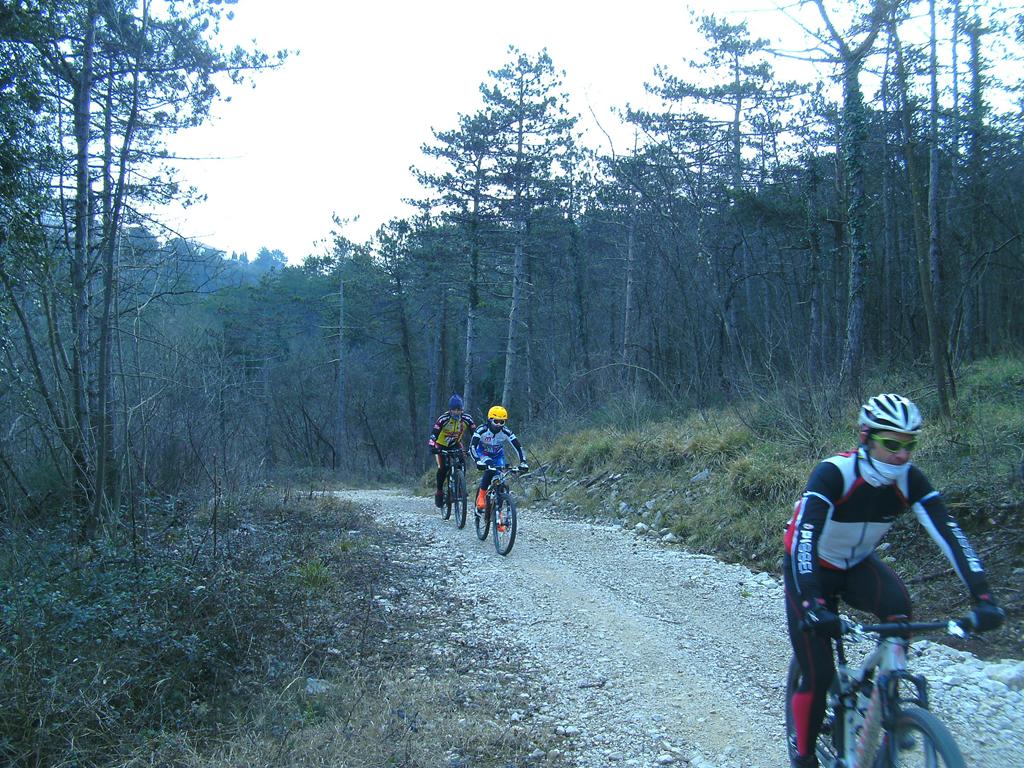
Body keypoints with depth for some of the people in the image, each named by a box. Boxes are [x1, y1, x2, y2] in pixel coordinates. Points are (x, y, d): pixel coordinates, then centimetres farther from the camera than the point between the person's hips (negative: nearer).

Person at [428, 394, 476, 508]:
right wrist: (432, 447, -45)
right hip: (442, 445, -2)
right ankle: (439, 490, 2)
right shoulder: (443, 419, -27)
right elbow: (434, 434, -30)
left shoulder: (467, 419, -19)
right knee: (443, 468, -18)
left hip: (456, 444, 3)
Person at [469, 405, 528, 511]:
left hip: (498, 456, 2)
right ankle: (481, 497, -20)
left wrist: (523, 462, -39)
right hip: (483, 455, -2)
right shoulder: (482, 430, -29)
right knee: (489, 470, -33)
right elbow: (472, 447, -38)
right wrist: (478, 461, -53)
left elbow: (518, 447, -24)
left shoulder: (506, 432, -23)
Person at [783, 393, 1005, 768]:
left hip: (857, 565, 4)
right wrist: (812, 604, -53)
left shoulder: (909, 479, -17)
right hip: (811, 569, -4)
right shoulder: (833, 474, -31)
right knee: (818, 676, -7)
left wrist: (983, 596, -35)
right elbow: (804, 537, -41)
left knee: (898, 606, -29)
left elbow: (950, 533, -23)